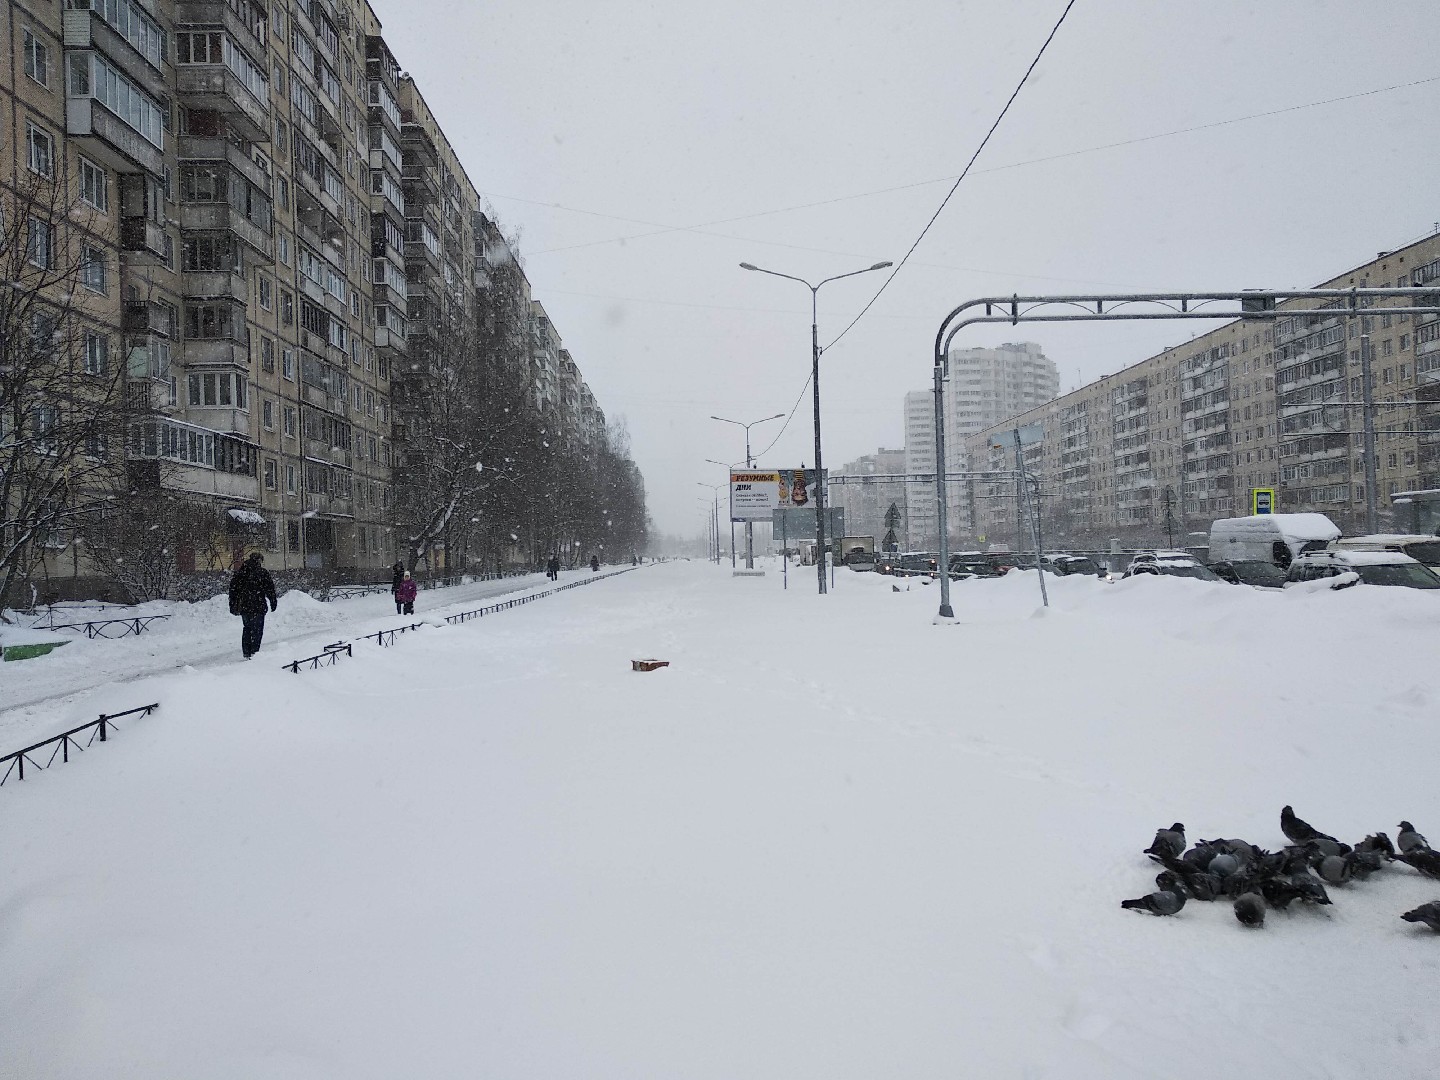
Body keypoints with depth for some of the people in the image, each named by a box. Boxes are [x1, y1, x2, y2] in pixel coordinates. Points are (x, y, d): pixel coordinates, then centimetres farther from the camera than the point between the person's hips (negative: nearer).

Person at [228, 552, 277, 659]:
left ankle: (246, 653, 15)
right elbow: (270, 590, -8)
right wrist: (273, 604, 0)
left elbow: (233, 589, 13)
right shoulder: (263, 573, -6)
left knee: (247, 629, 16)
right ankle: (254, 653, -4)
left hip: (243, 607, 5)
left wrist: (233, 606, 17)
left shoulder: (239, 572, 11)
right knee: (257, 630, 0)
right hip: (258, 607, -5)